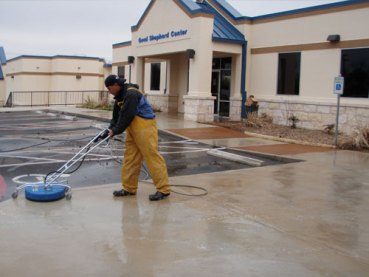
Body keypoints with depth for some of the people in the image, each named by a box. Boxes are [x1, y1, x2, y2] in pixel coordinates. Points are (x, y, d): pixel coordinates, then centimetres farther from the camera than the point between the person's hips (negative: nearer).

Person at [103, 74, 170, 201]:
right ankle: (129, 188, 19)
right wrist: (111, 128, 4)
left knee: (152, 157, -9)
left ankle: (163, 190, -6)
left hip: (145, 127, -10)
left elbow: (127, 116, -21)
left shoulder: (131, 94, -19)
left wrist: (115, 131, -13)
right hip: (133, 129, 10)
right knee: (130, 158, 10)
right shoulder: (120, 95, 13)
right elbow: (117, 115, 17)